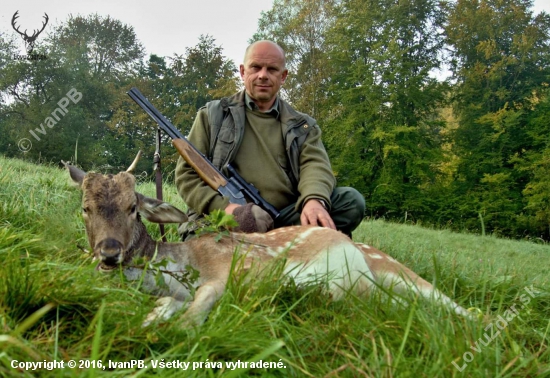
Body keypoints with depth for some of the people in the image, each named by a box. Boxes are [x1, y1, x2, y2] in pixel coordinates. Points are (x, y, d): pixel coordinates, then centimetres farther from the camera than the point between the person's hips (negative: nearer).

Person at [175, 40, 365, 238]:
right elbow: (187, 172, 8)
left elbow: (315, 165, -1)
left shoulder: (303, 126, 17)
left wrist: (315, 200, -27)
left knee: (351, 201, -21)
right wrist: (222, 207, -13)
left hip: (286, 221, 3)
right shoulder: (212, 116, 14)